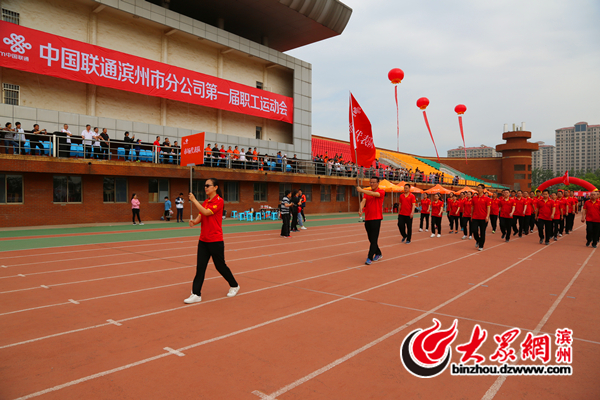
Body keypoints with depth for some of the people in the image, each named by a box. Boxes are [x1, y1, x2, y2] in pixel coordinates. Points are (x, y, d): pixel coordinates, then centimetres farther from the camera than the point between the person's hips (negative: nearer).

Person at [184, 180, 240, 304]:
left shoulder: (219, 201, -12)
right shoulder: (205, 201, 12)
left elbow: (206, 212, -21)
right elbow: (201, 216, 7)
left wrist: (194, 200, -18)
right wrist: (194, 221, -15)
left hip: (215, 241, -7)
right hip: (203, 240, 7)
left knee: (220, 265, 7)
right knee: (200, 266, 1)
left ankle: (234, 286, 28)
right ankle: (196, 294, 4)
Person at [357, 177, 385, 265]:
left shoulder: (381, 192, -3)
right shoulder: (367, 192, 12)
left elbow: (374, 194, -24)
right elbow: (363, 201, -5)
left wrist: (362, 190, -30)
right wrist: (360, 209, -25)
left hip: (376, 219, -6)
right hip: (367, 219, 6)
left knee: (374, 239, -7)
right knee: (371, 239, 12)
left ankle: (369, 258, -7)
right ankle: (378, 254, 29)